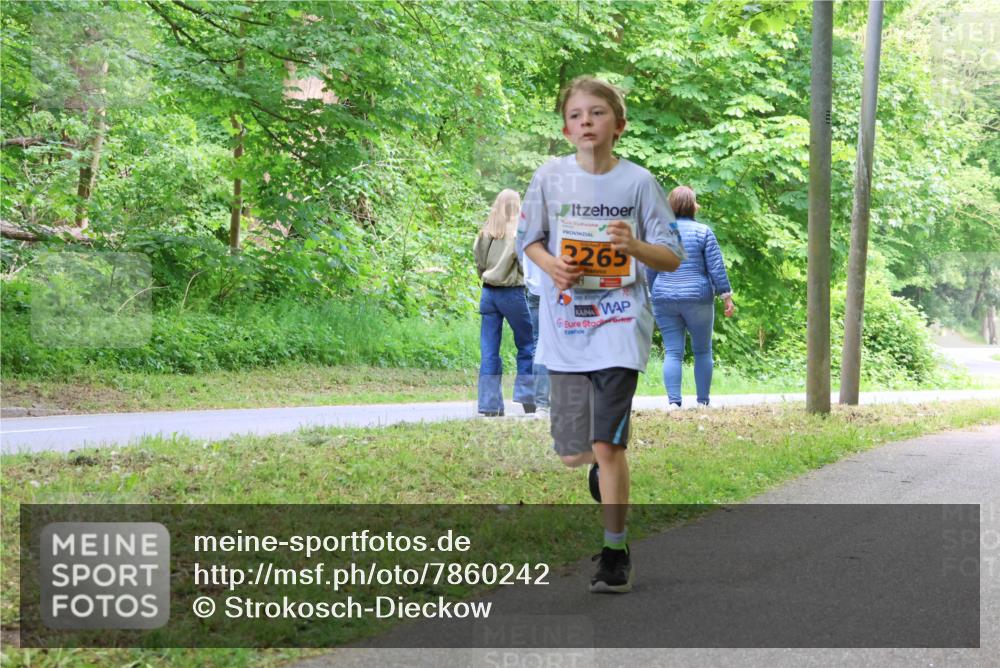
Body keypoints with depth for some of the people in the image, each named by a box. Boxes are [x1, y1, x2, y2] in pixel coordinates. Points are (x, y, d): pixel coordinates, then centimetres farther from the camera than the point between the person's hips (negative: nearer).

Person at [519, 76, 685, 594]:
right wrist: (550, 264, -8)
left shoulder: (637, 182, -3)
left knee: (607, 445, -10)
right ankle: (604, 467, 44)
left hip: (619, 327, -3)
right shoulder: (550, 177, 2)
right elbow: (529, 238, 14)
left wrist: (633, 246, -20)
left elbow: (673, 257, 0)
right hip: (565, 328, 3)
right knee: (572, 453, 8)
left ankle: (615, 552, 4)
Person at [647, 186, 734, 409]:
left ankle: (673, 401, -9)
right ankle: (703, 401, 10)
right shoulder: (703, 232, -3)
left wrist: (649, 299, 21)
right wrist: (727, 296, 1)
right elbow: (716, 267, -5)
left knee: (672, 352, 2)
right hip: (698, 299, -2)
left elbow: (649, 271, 10)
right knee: (702, 351, 9)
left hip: (664, 300, 2)